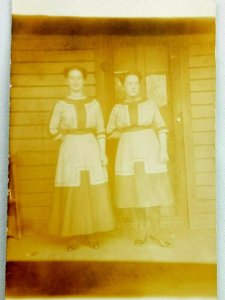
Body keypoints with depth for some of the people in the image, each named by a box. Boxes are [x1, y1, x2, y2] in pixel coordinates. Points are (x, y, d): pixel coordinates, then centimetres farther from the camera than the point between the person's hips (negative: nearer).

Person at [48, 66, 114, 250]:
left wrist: (103, 153, -2)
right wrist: (68, 138, 2)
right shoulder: (61, 105, 4)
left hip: (91, 150, 1)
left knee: (94, 194, 3)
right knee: (71, 195, 1)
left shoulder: (94, 104, 7)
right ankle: (74, 236, 14)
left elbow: (101, 131, 5)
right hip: (71, 151, -1)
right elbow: (53, 129, 11)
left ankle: (92, 235, 17)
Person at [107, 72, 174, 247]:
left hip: (150, 150, -1)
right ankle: (142, 230, 16)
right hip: (129, 152, 1)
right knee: (135, 190, 4)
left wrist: (163, 150, -10)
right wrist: (128, 134, 3)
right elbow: (110, 133, 13)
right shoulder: (118, 108, 8)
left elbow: (161, 128, 1)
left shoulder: (150, 104, 6)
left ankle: (155, 229, 12)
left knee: (153, 190, -2)